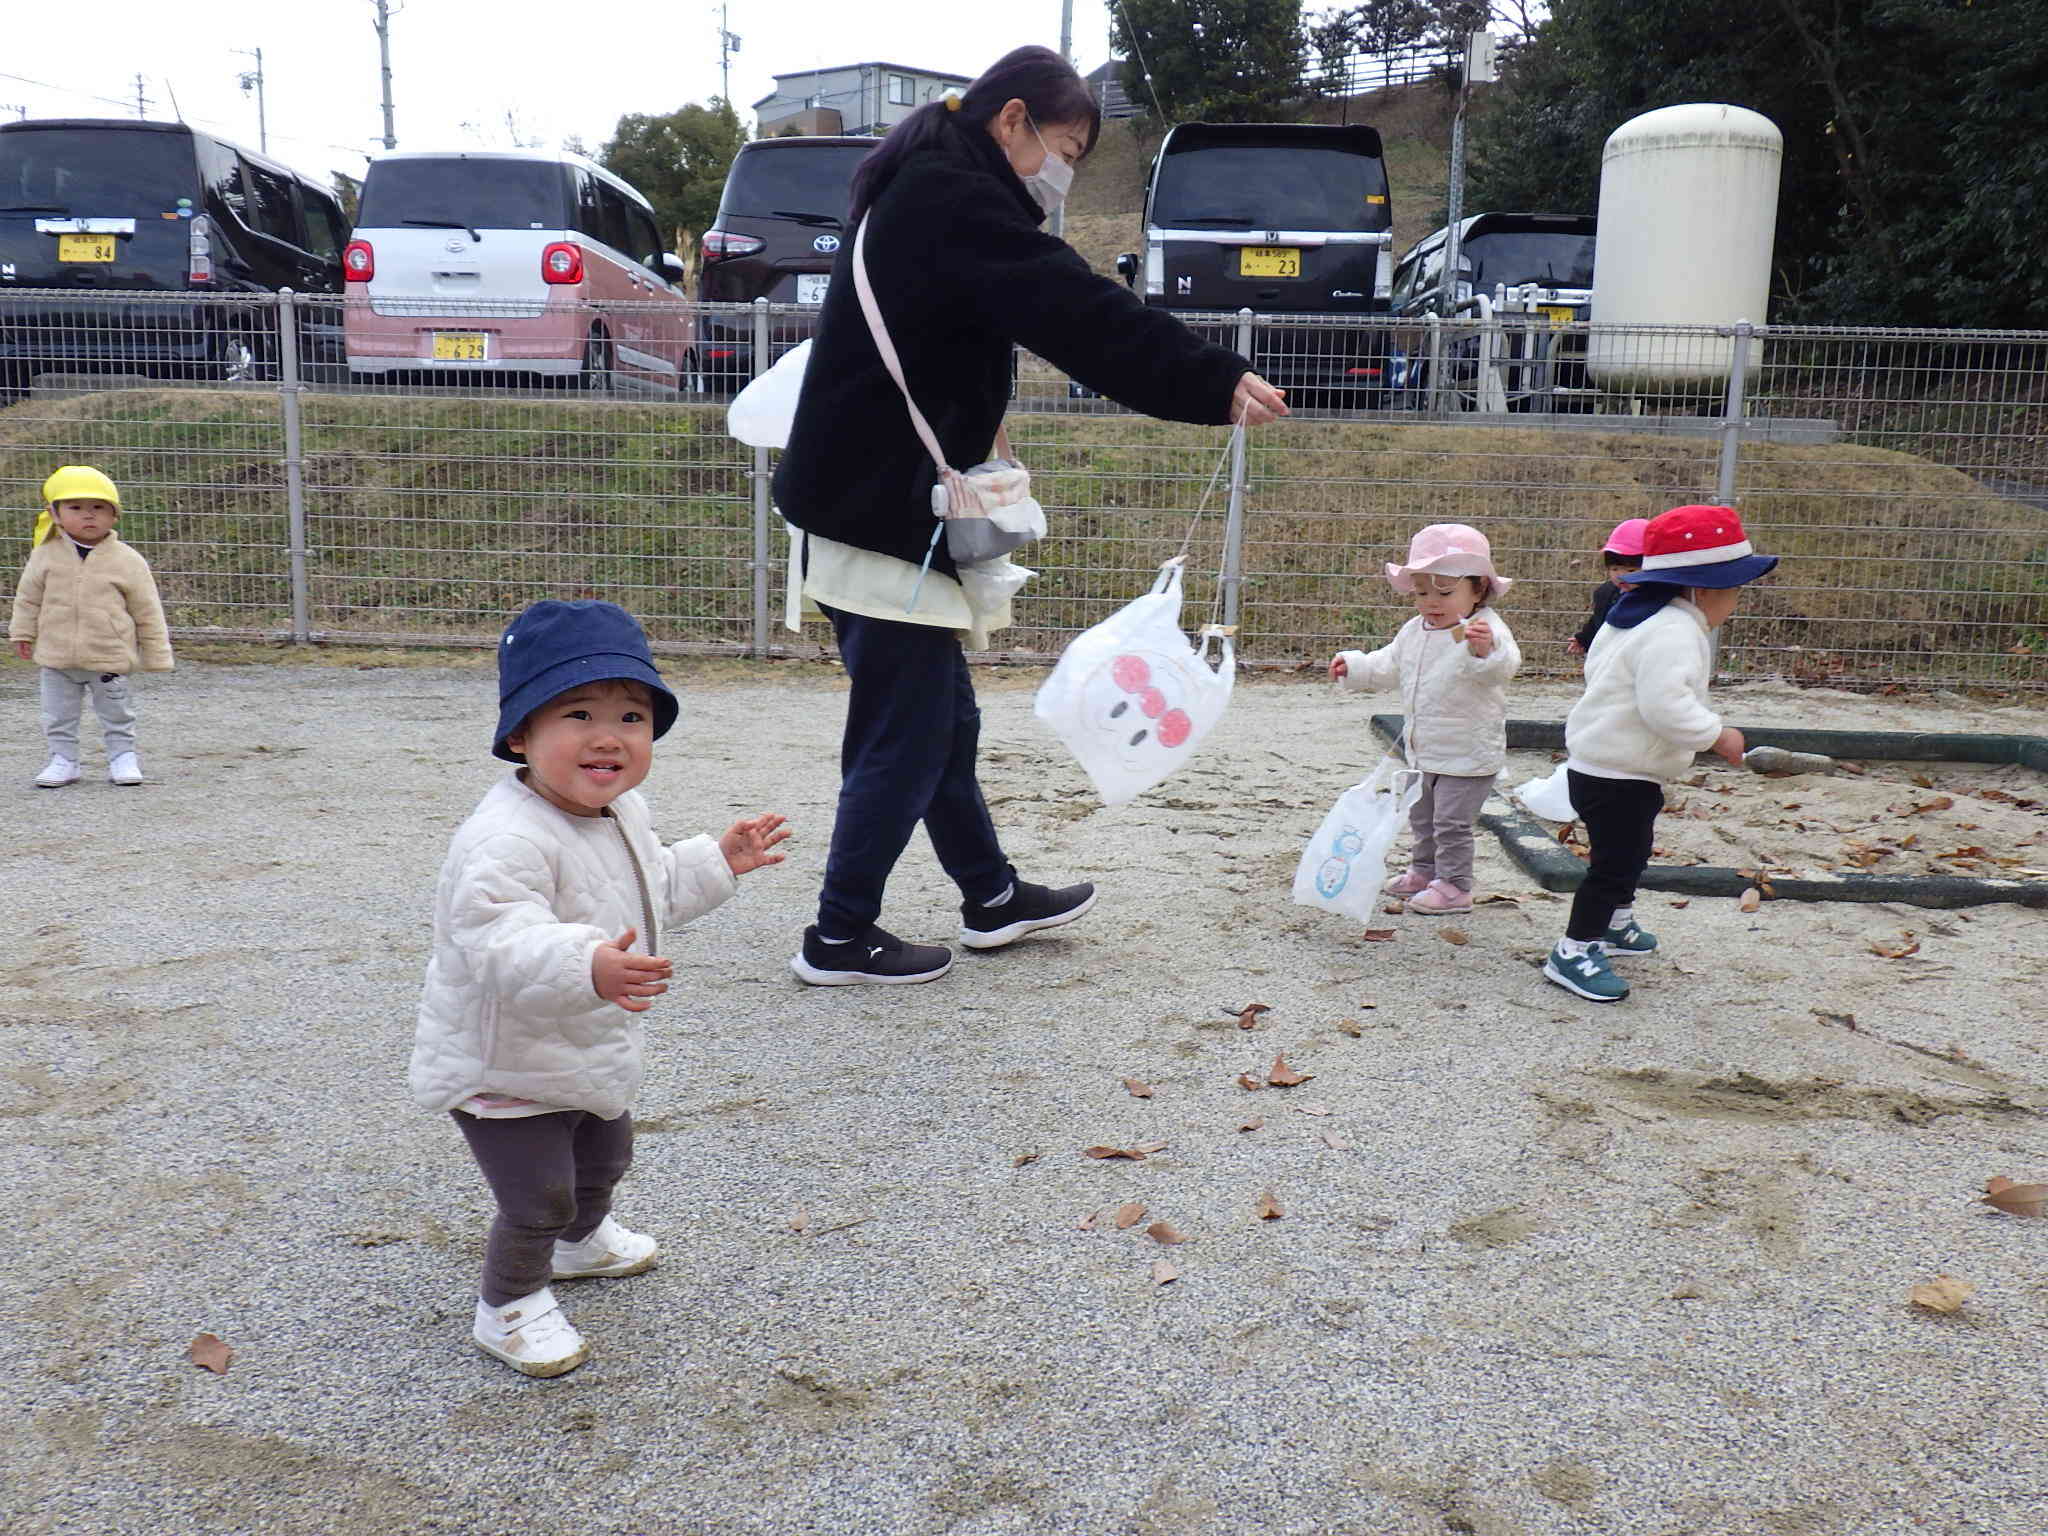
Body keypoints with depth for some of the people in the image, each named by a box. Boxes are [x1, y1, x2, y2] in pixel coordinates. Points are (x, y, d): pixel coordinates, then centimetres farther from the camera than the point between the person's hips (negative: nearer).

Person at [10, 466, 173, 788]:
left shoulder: (127, 560, -7)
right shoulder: (45, 555, -2)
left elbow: (147, 610, -3)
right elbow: (28, 598, 11)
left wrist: (156, 653, -2)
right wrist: (23, 633, 11)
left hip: (110, 657, -2)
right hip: (57, 657, 2)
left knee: (117, 715, 10)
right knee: (58, 715, 11)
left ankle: (123, 757, 24)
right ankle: (62, 760, 23)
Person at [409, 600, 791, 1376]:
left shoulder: (624, 813, -1)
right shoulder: (507, 840, -35)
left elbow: (654, 890, 17)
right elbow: (500, 945, -45)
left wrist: (716, 862, 11)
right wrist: (587, 968, -60)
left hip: (590, 1052, 9)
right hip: (505, 1066, -9)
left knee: (605, 1155, 29)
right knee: (537, 1198, 0)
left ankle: (583, 1238, 59)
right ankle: (509, 1307, 28)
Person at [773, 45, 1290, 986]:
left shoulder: (920, 190, 18)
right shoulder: (957, 198, -15)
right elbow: (1083, 315, -24)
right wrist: (1215, 383, -25)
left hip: (869, 503, 10)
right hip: (884, 514, -10)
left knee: (942, 721, 18)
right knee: (905, 739, -1)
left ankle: (991, 896, 31)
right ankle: (840, 939, 10)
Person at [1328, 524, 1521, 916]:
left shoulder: (1485, 630, -22)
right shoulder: (1415, 632, 4)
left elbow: (1503, 665, -42)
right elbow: (1388, 666, 19)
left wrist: (1485, 649, -63)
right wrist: (1353, 666, 7)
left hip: (1467, 754, -8)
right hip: (1424, 751, 9)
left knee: (1451, 823, -1)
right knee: (1422, 817, 22)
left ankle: (1454, 886, 13)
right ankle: (1424, 871, 39)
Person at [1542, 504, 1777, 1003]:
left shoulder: (1640, 617, 10)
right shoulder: (1673, 633, -25)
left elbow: (1597, 666, 22)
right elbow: (1666, 705, -36)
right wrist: (1716, 735, -22)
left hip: (1599, 761, 11)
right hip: (1616, 774, -11)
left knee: (1629, 851, 28)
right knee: (1615, 863, -4)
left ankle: (1614, 923, 46)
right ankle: (1574, 951, 3)